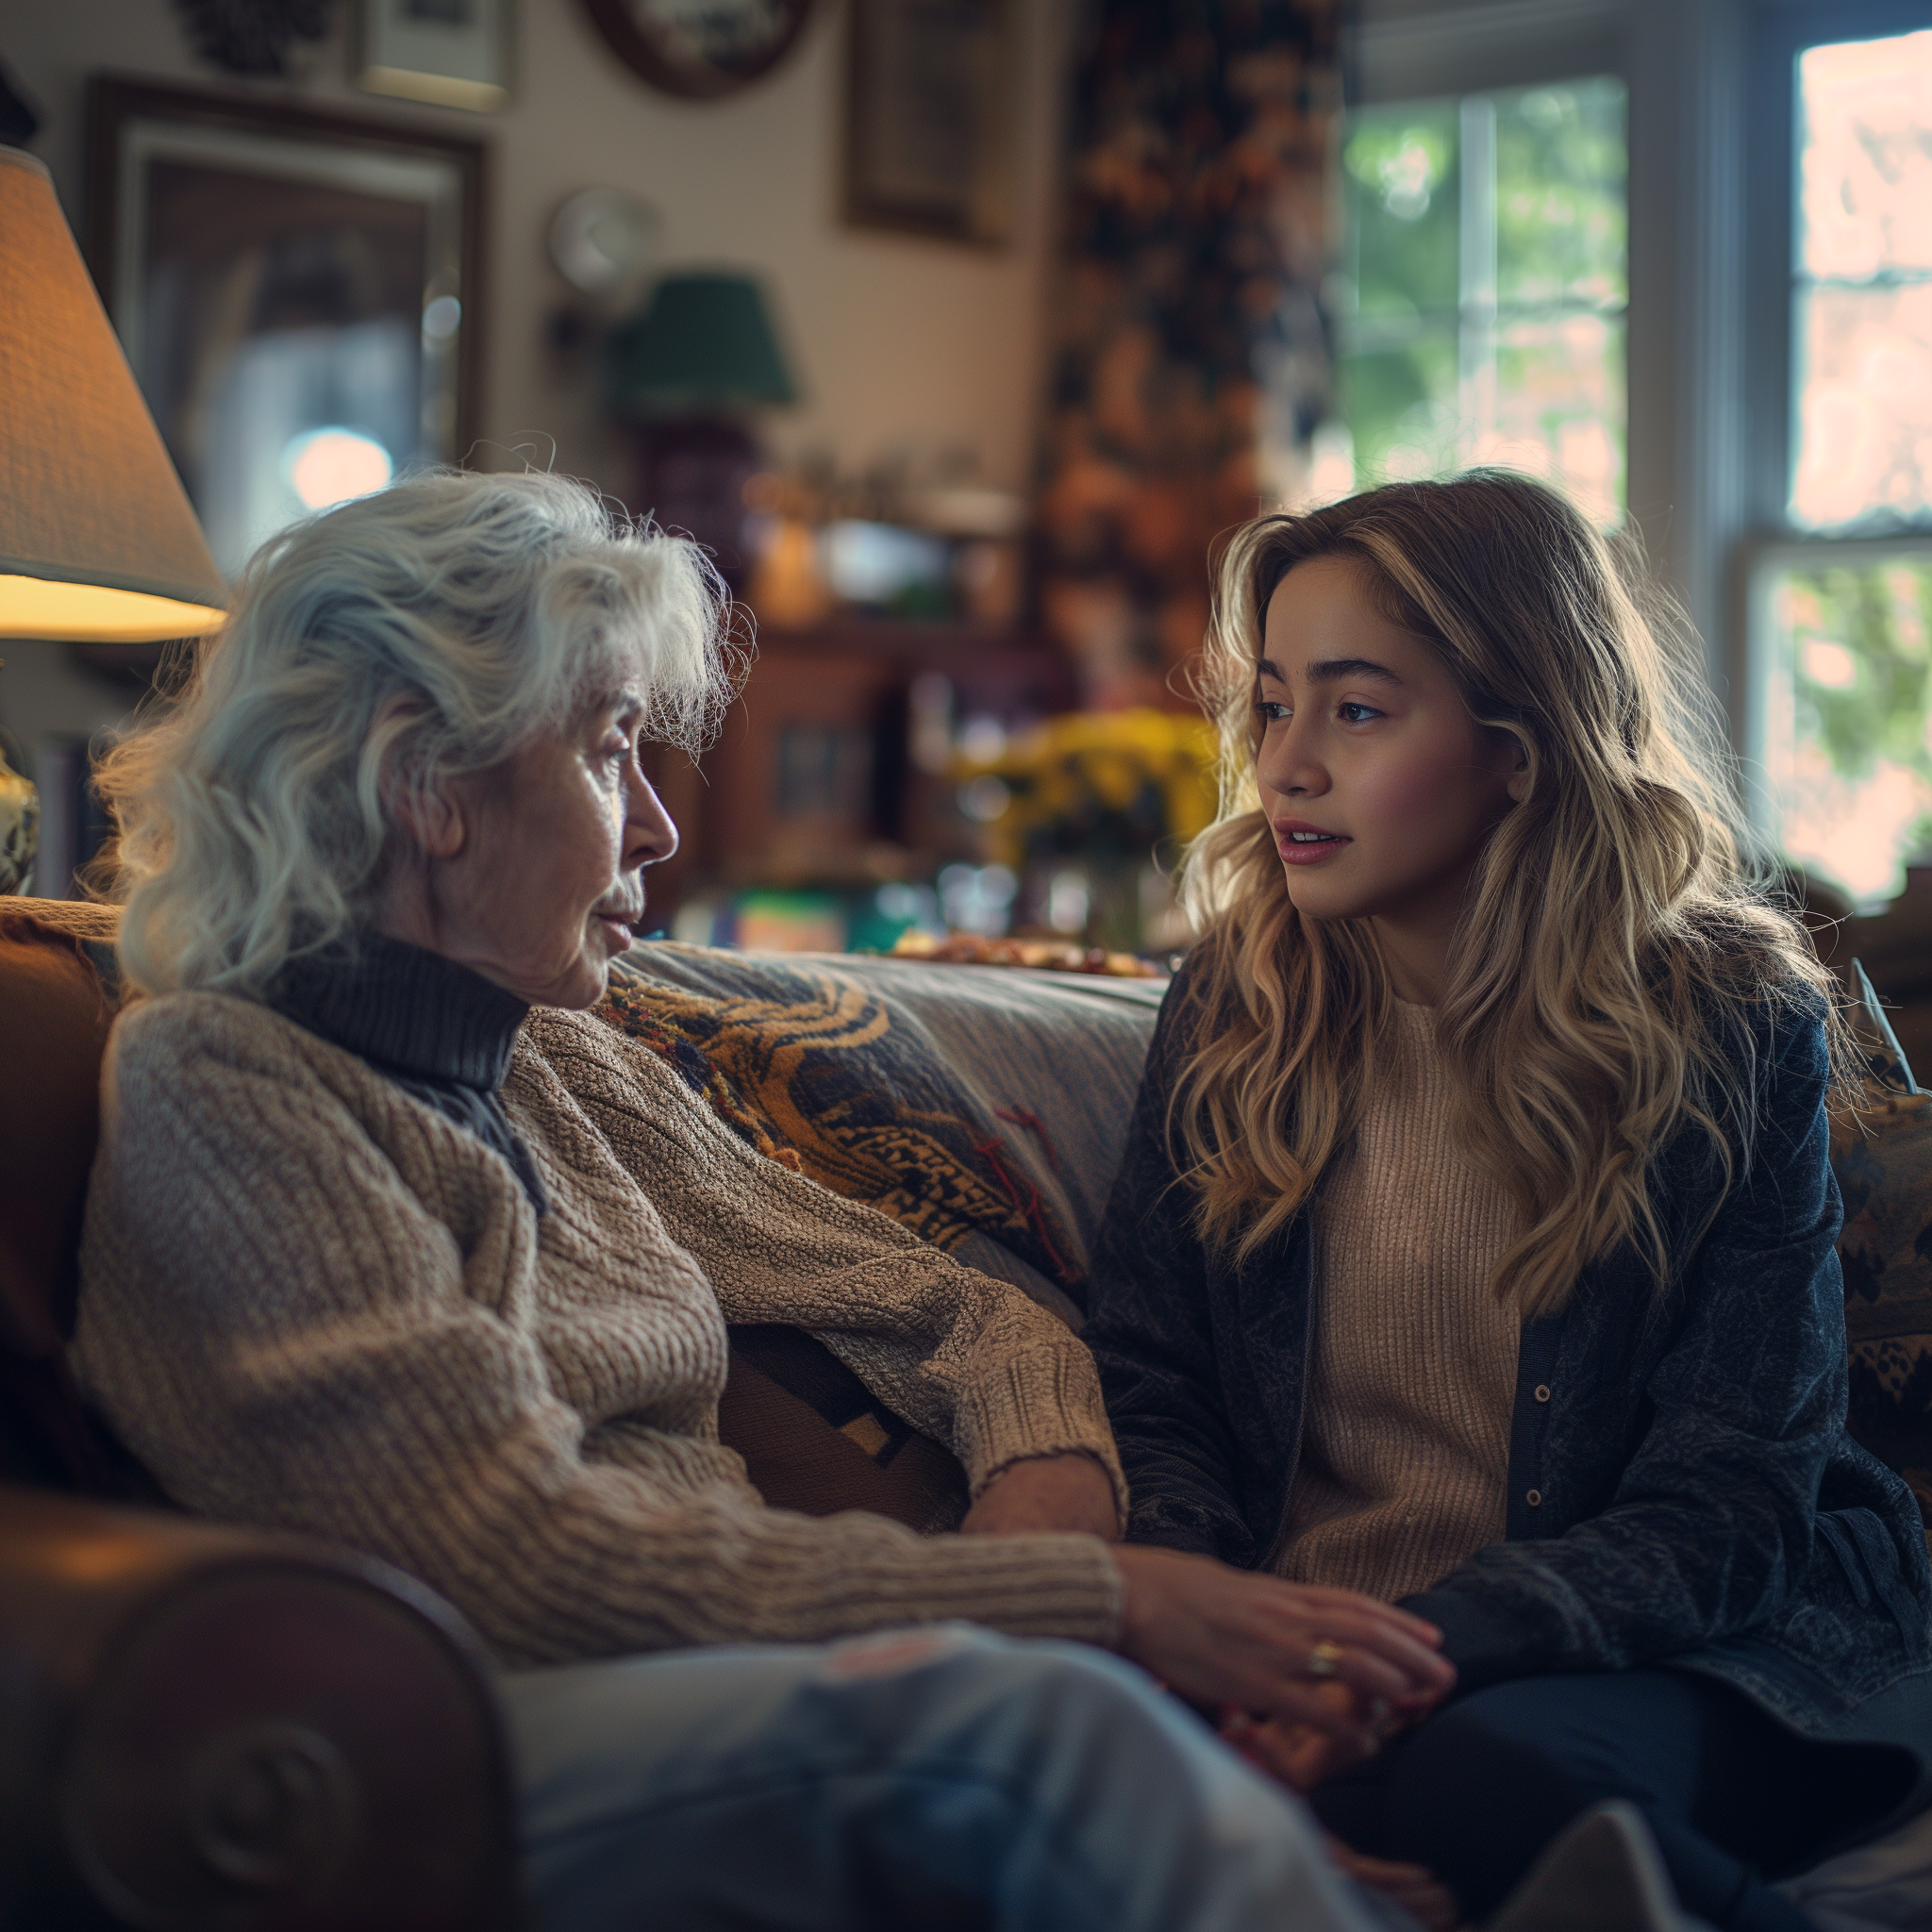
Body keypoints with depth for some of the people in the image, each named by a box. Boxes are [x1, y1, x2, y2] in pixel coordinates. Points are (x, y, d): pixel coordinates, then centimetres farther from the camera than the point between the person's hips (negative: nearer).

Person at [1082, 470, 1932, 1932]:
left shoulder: (1735, 1029, -3)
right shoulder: (1230, 1010, 7)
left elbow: (1717, 1518, -8)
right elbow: (1153, 1397, 9)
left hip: (1677, 1652, -4)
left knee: (1479, 1782, -39)